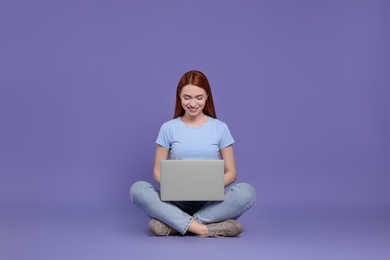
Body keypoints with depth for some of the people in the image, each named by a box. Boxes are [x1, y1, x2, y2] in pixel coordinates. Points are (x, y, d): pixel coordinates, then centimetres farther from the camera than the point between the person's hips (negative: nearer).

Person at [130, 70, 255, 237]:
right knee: (138, 189, -27)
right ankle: (204, 228, -36)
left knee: (247, 191, -29)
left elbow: (231, 172, 6)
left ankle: (173, 224, -29)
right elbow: (158, 171, 7)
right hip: (176, 201, 0)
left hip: (211, 201, 0)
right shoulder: (168, 128, 6)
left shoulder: (220, 128, 5)